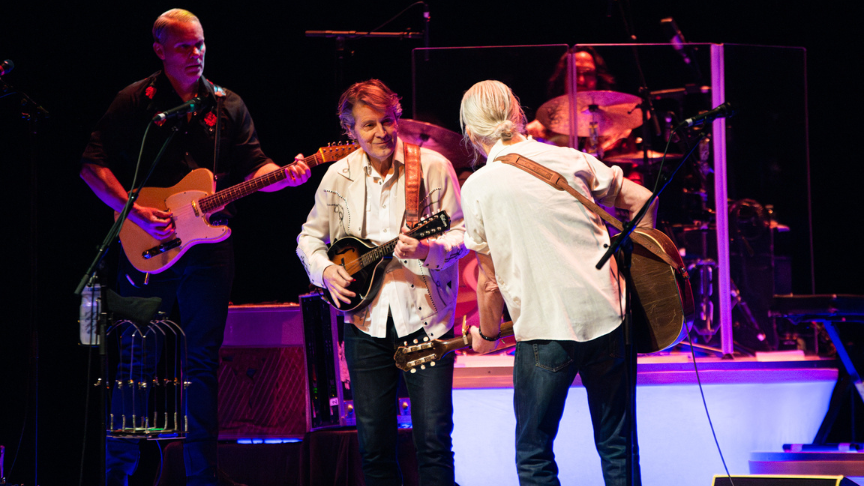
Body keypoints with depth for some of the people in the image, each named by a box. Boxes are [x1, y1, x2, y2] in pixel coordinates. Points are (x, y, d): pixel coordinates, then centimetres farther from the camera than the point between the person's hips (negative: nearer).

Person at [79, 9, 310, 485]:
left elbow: (254, 167, 9)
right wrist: (135, 212, -15)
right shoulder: (134, 102, -1)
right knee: (135, 358, 1)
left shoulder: (228, 105, 11)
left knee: (203, 361, 5)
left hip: (209, 245, 3)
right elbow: (93, 165, -5)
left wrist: (284, 175, -13)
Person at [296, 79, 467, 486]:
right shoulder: (339, 175, 6)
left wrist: (427, 249, -22)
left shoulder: (433, 166, -2)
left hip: (425, 317, -3)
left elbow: (461, 233, -2)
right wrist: (325, 270, -3)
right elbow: (310, 237, 16)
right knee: (373, 441, 5)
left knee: (434, 436, -7)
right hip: (366, 320, 3)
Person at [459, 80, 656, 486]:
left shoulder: (478, 188, -2)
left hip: (545, 331, -3)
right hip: (608, 316, 4)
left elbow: (490, 280, 1)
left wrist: (487, 336, 16)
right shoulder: (570, 159, 6)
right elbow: (641, 199, 9)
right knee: (617, 449, 14)